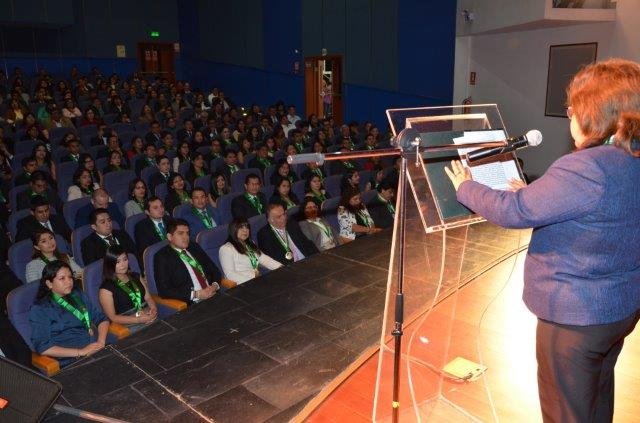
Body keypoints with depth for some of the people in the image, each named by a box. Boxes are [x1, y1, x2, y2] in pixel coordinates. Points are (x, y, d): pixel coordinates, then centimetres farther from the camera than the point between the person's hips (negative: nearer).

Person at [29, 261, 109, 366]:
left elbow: (102, 319, 16)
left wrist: (101, 341, -5)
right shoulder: (39, 310, 3)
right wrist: (81, 352, -15)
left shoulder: (78, 295, 18)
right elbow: (43, 348, -7)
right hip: (73, 361, -5)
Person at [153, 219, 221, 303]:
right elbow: (164, 291, -8)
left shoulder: (195, 247, 17)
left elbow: (215, 270, 20)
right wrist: (196, 294, -14)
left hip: (214, 296, 5)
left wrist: (215, 285, -2)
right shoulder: (162, 257, 1)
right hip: (191, 304, -5)